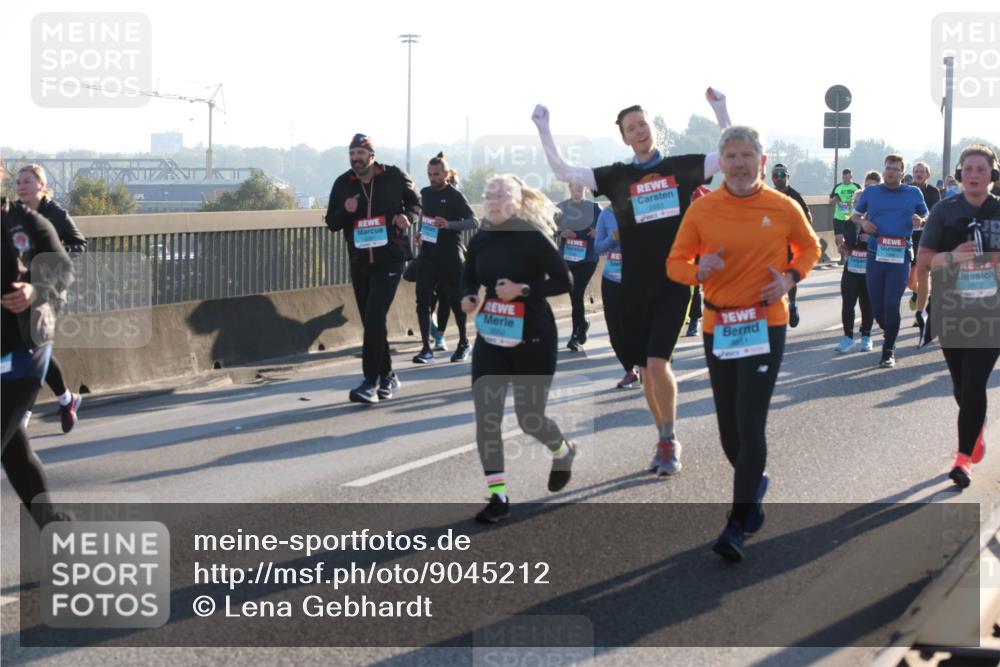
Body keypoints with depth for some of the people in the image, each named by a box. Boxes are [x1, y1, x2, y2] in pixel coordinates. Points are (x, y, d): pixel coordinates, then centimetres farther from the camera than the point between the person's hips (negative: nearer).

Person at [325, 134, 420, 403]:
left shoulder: (394, 176, -2)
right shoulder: (342, 184, 5)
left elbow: (416, 203, 12)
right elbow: (331, 223, 8)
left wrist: (408, 217, -10)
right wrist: (345, 211, -13)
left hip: (389, 260, -4)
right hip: (359, 262, 4)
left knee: (374, 318, -16)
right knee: (370, 321, 10)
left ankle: (371, 381, -14)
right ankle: (387, 376, 25)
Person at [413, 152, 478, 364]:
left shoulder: (455, 196, -7)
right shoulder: (425, 193, 9)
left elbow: (474, 222, -13)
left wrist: (449, 224, -26)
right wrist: (420, 233, 11)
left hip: (450, 257, -5)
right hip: (428, 256, 5)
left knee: (455, 300, 7)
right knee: (423, 301, -6)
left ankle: (464, 343, 26)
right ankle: (426, 349, -4)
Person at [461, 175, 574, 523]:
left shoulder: (532, 238, -13)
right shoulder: (480, 240, 3)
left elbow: (564, 281, -12)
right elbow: (470, 278, 18)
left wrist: (523, 289, -22)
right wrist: (468, 297, -4)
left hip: (533, 339, -4)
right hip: (490, 339, 4)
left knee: (529, 419, 7)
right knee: (486, 417, -7)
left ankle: (563, 451, 42)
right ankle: (498, 496, 0)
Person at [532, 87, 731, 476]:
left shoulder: (681, 167, 2)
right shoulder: (617, 177, 4)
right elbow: (563, 171, 0)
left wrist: (719, 107, -2)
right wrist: (543, 129, -6)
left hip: (674, 284, -3)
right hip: (634, 287, 3)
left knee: (657, 363, -15)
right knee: (646, 369, 8)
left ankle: (670, 441, 2)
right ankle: (665, 441, 25)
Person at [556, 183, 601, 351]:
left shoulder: (593, 207, 2)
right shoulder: (560, 207, 6)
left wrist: (597, 233, -14)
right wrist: (561, 233, -12)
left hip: (587, 258, -3)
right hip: (566, 258, 3)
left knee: (577, 294, -12)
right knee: (574, 295, 11)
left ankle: (576, 336, -6)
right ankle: (583, 324, 38)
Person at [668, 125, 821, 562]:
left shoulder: (783, 208, -2)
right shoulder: (701, 209, -1)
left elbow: (809, 248, 15)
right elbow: (675, 262, 4)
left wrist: (790, 277, -4)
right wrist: (699, 271, -18)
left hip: (766, 325, -2)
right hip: (717, 326, 3)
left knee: (750, 424, -10)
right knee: (728, 425, 11)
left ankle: (738, 526, -6)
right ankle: (754, 484, 41)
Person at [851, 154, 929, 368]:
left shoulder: (914, 193, 6)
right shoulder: (870, 192, 7)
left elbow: (927, 217, 16)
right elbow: (855, 215, 18)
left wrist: (920, 221, -7)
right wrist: (863, 222, -4)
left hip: (900, 256, -2)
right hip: (875, 255, 2)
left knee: (891, 304, -7)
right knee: (876, 306, 5)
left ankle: (888, 350, 6)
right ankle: (890, 334, 33)